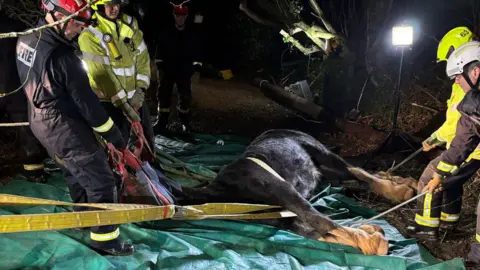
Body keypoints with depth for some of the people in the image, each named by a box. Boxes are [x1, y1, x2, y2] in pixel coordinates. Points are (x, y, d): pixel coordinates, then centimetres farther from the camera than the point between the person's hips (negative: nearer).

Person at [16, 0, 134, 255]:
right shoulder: (61, 57, -29)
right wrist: (115, 136, -13)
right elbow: (87, 103, -23)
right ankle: (105, 239, 11)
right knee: (102, 183, 1)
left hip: (41, 123, 9)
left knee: (75, 174, 28)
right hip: (66, 130, -9)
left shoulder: (25, 40, -2)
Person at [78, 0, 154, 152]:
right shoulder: (90, 35, -17)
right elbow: (102, 75, -20)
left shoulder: (130, 23, 0)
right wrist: (122, 103, -20)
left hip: (134, 96, 6)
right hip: (111, 101, -6)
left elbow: (142, 57, 2)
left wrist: (140, 89, -8)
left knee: (147, 135, 18)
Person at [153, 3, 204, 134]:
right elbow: (159, 50, 7)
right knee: (164, 95, 1)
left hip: (184, 72, 0)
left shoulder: (192, 35, 2)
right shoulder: (166, 34, 2)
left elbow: (197, 52, 6)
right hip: (168, 70, 1)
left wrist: (196, 66, -3)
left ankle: (185, 122, 19)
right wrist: (159, 64, 0)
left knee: (185, 97, 2)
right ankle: (162, 122, 10)